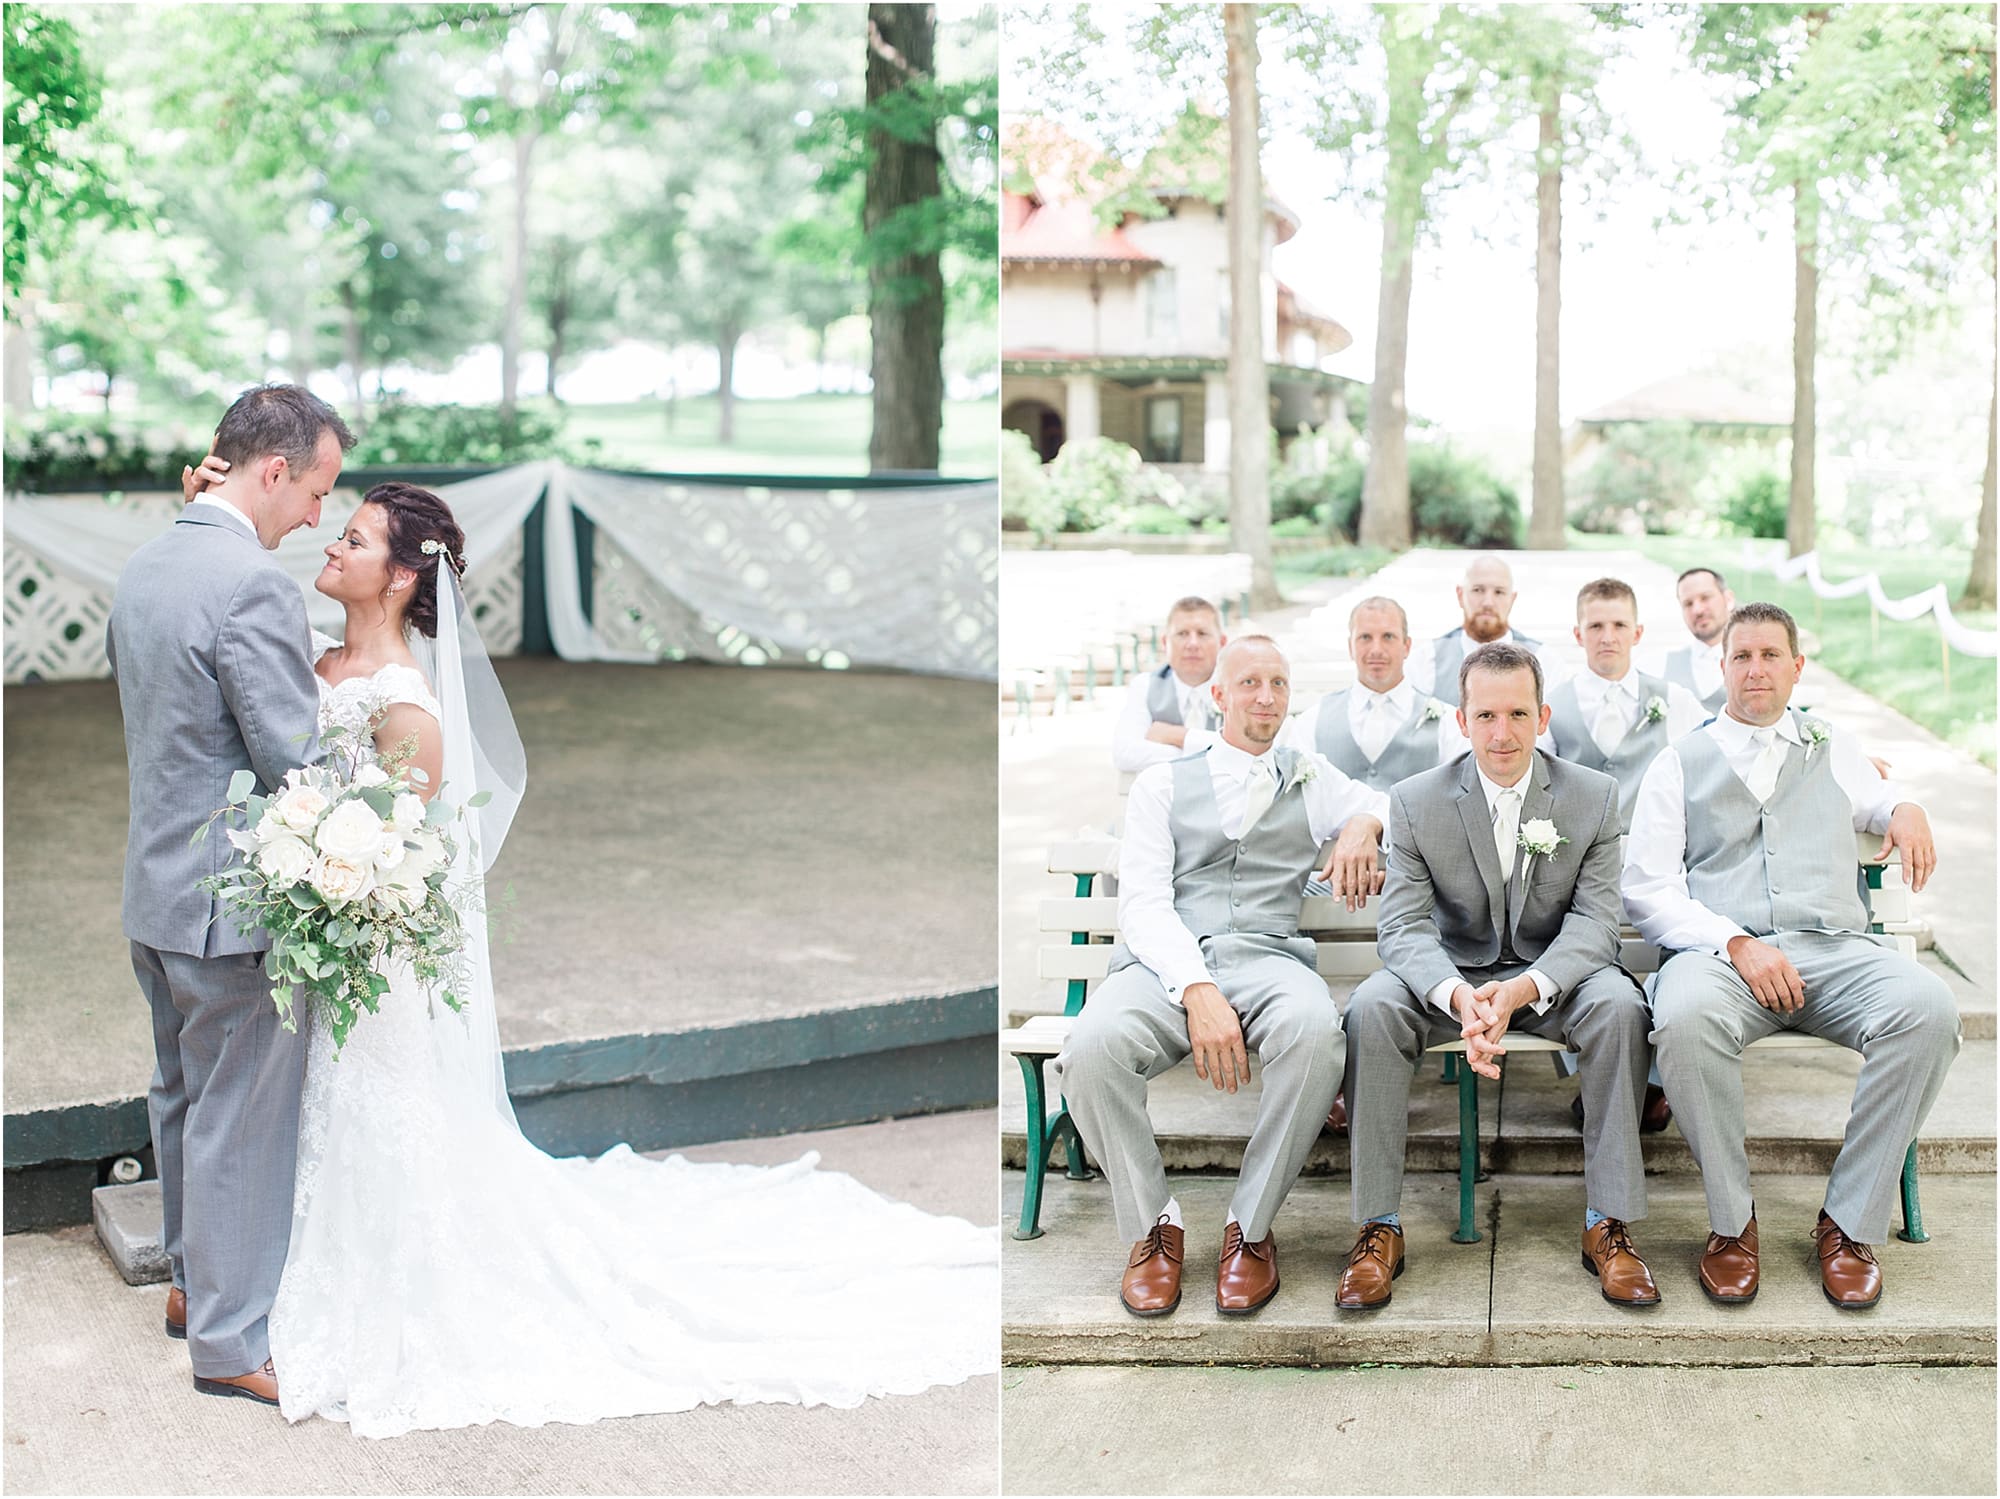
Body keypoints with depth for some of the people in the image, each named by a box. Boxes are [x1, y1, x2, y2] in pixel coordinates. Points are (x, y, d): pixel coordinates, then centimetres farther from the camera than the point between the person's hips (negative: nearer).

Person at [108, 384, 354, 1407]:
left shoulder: (141, 570, 7)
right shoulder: (254, 585, -23)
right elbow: (296, 766, -23)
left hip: (156, 884, 9)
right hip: (233, 902, -9)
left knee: (185, 1094, 22)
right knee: (242, 1121, 3)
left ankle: (193, 1282, 39)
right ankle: (230, 1340, 15)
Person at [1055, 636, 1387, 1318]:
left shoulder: (1311, 779, 25)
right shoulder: (1163, 783, 18)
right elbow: (1143, 902, 5)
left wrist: (1365, 825, 3)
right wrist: (1197, 990, -15)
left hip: (1268, 953, 1)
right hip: (1167, 962, 0)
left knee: (1314, 1032, -38)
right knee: (1092, 1048, -35)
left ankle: (1251, 1226, -18)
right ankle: (1153, 1223, -10)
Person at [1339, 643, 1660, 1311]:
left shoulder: (1595, 796, -5)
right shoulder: (1416, 802, -6)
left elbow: (1594, 921, -12)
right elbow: (1403, 925, -13)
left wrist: (1523, 988, -32)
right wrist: (1458, 996, -36)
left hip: (1554, 973, 0)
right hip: (1453, 974, 0)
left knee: (1619, 1004, -32)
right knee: (1371, 1007, -30)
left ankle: (1608, 1224, -23)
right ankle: (1378, 1226, -22)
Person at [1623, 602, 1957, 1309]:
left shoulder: (1834, 751, 24)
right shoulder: (1681, 762, 15)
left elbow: (1873, 798, 46)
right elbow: (1647, 887, 5)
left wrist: (1905, 810, 18)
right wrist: (1736, 944, -12)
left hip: (1833, 949, 3)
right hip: (1717, 950, -2)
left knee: (1928, 1011, -31)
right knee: (1685, 1019, -39)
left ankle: (1849, 1222, -17)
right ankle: (1732, 1222, -17)